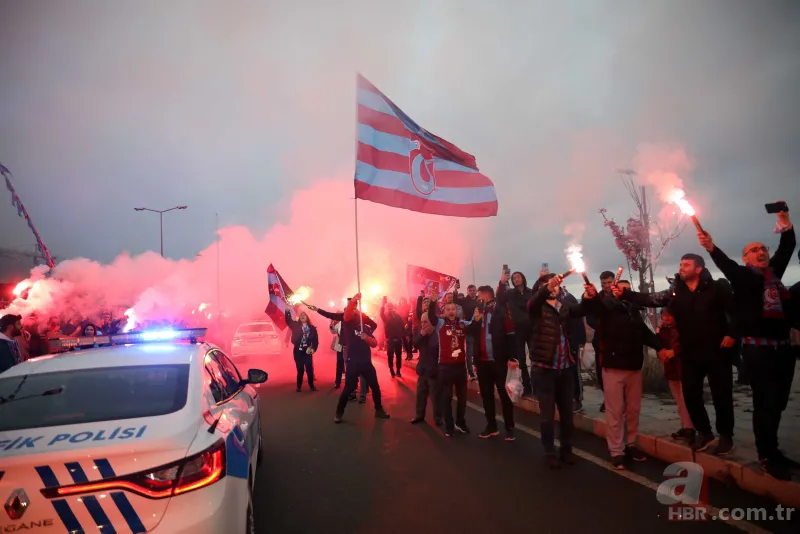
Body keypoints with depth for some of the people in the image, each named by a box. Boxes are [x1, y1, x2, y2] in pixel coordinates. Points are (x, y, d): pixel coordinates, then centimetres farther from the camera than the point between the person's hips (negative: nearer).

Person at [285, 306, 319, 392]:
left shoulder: (312, 328, 3)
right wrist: (288, 310, -26)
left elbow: (316, 340, 4)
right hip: (298, 351, 0)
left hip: (307, 351, 1)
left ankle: (311, 385, 15)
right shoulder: (295, 326, 3)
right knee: (300, 370, 3)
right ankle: (299, 386, 15)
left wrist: (314, 349, -9)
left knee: (309, 369, 0)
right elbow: (288, 320, -11)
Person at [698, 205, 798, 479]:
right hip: (758, 349, -6)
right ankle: (767, 457, 8)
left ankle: (772, 450, 29)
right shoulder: (743, 276, -3)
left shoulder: (774, 272, 14)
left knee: (778, 403, 14)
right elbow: (727, 265, -23)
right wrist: (711, 248, -40)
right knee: (765, 403, -2)